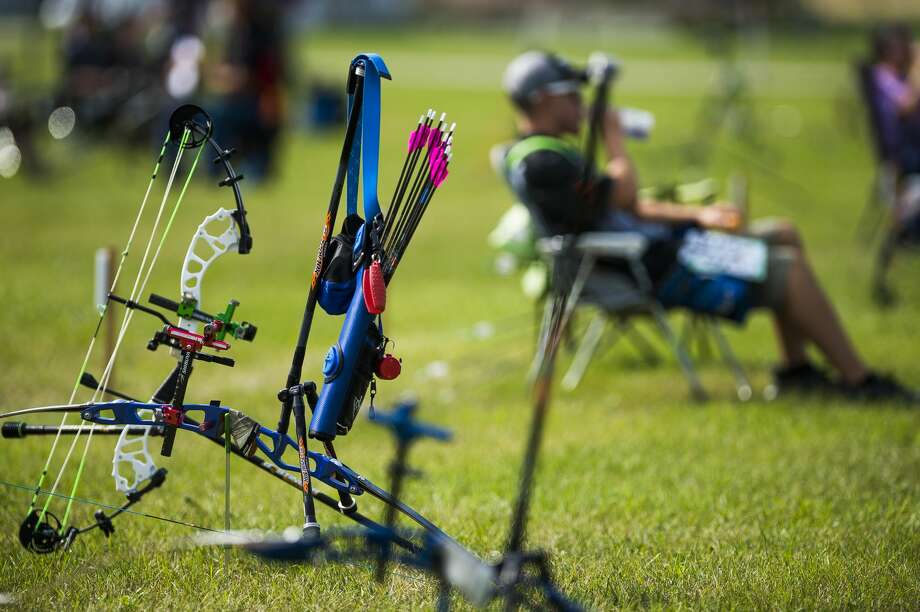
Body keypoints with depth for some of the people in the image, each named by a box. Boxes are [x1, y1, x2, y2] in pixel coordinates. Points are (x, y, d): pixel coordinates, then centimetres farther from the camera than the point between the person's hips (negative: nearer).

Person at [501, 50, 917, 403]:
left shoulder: (551, 152, 18)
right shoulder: (539, 161, -18)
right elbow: (624, 195, -24)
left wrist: (698, 215, 11)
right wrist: (614, 139, -8)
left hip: (658, 246, 11)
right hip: (649, 272, -11)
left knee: (785, 236, 14)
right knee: (788, 269, -15)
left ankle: (796, 369, 10)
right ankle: (858, 380, -9)